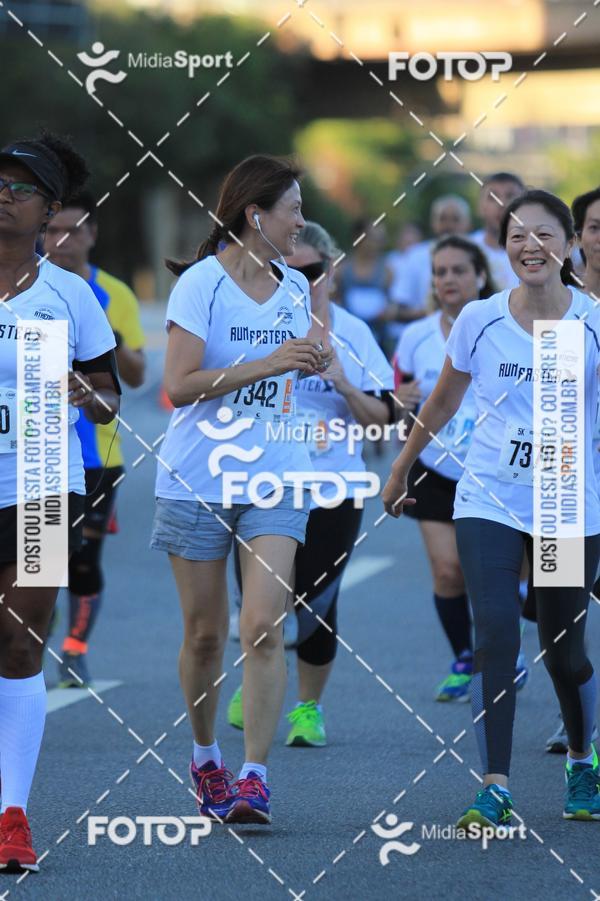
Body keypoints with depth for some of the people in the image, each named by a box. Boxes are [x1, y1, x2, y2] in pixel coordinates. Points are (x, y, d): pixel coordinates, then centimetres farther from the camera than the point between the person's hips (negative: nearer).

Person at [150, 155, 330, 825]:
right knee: (205, 633, 5)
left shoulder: (294, 286, 10)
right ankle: (204, 758, 27)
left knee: (263, 626, -12)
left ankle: (253, 778, -13)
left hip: (274, 481, 3)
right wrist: (268, 363, -20)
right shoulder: (200, 283, -9)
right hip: (198, 480, -3)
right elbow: (179, 385, -18)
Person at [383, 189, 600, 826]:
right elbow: (444, 400, 14)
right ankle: (494, 791, -13)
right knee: (495, 637, -15)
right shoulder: (480, 320, -1)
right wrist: (401, 468, 21)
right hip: (489, 503, 1)